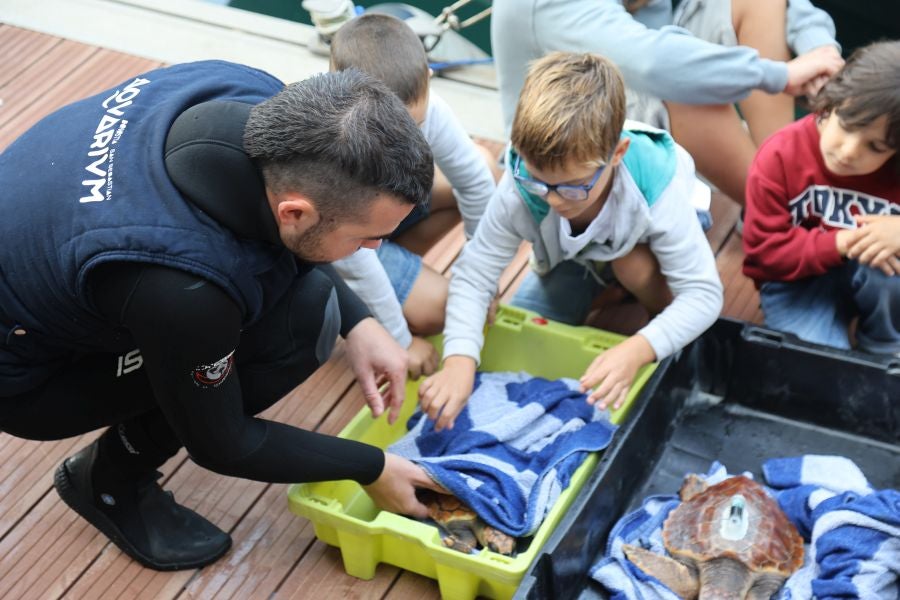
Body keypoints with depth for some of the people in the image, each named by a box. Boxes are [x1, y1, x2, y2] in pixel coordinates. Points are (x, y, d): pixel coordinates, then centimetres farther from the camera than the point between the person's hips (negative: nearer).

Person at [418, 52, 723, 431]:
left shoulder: (656, 189, -43)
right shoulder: (520, 190, -38)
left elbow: (704, 292, -40)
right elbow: (474, 273, -31)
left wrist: (636, 351, -57)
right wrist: (459, 362, -48)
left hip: (639, 239, -2)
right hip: (572, 257, 3)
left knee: (634, 265, -35)